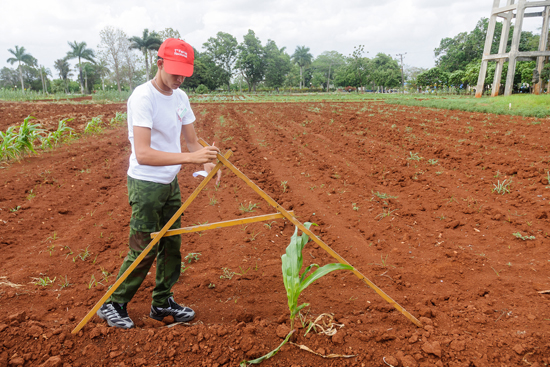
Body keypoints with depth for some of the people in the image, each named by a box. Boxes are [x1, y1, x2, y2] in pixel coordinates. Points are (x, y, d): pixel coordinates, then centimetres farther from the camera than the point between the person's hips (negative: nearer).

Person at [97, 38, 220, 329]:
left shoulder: (180, 97, 4)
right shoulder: (143, 97, -21)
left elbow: (191, 141, 8)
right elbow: (143, 154, -31)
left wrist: (207, 161, -13)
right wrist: (190, 158, -39)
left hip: (170, 184, 8)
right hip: (146, 185, -8)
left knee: (172, 245, 13)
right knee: (144, 250, 0)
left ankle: (162, 302, 30)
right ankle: (113, 305, 22)